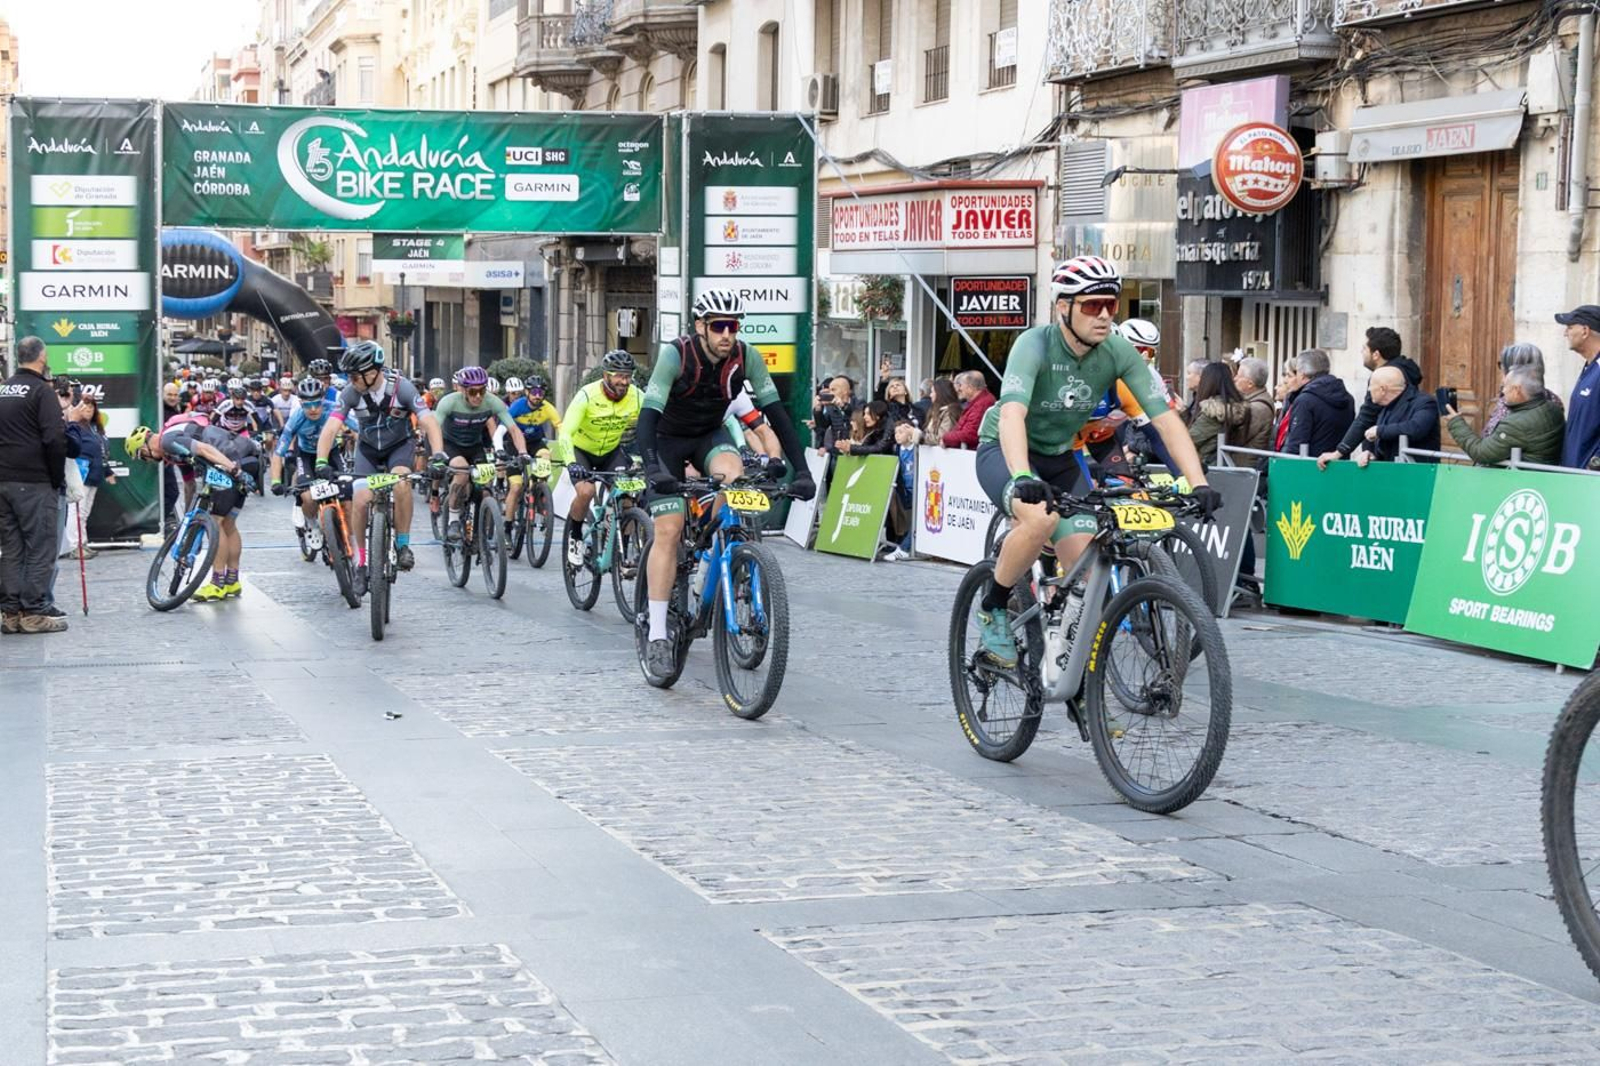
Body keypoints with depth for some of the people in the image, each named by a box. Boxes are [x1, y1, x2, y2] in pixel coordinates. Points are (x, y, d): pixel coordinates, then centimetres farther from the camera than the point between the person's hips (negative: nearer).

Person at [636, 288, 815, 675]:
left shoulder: (746, 358, -19)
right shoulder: (676, 354, -29)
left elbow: (776, 412, -19)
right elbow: (648, 414, -37)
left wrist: (801, 470, -28)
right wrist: (653, 468, -52)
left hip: (710, 435, 3)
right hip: (669, 439, -3)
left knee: (733, 474, -32)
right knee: (668, 530, -13)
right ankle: (657, 636, -9)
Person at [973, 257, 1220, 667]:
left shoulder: (1119, 352, -14)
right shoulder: (1035, 344, -27)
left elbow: (1165, 417, -17)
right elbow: (1012, 414, -42)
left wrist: (1198, 483, -29)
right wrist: (1022, 478, -58)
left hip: (1059, 456, 5)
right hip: (1005, 451, -5)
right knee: (1043, 518, -35)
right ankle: (993, 608, -12)